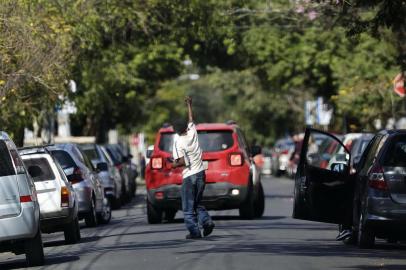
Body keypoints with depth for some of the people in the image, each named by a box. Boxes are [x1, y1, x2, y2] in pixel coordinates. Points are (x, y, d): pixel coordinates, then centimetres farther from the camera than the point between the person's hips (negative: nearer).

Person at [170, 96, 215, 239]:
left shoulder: (178, 142, -14)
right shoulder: (192, 132, 1)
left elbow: (182, 161, -20)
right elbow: (191, 119, 21)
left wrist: (175, 164, 1)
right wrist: (189, 104, 34)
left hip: (189, 176, -6)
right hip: (200, 173, 6)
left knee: (188, 207, 3)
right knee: (197, 203, 18)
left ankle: (194, 231, -1)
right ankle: (206, 221, -4)